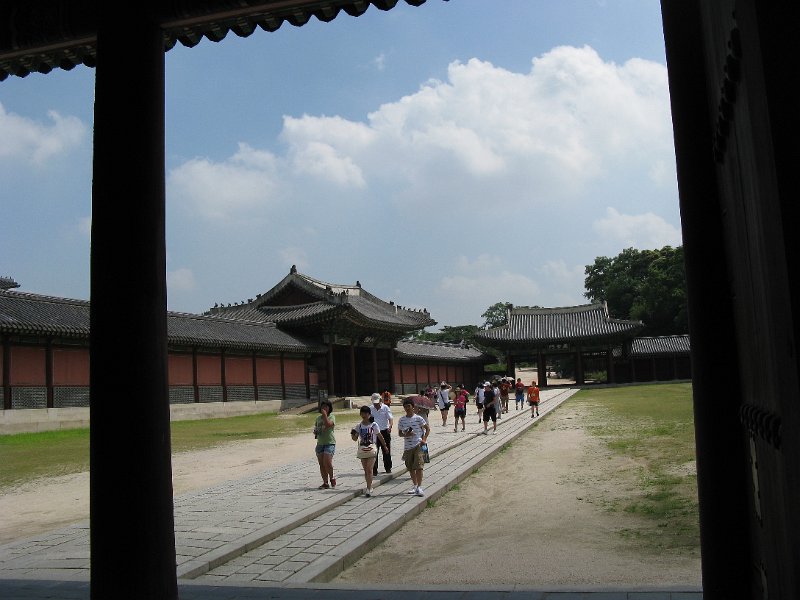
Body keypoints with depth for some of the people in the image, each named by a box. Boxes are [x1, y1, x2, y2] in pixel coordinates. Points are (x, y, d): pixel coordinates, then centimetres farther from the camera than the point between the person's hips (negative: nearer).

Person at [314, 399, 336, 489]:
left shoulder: (332, 416, -3)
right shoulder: (318, 418, 14)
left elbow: (328, 425, -22)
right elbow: (315, 428, 24)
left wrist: (325, 415, -20)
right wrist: (315, 432, 2)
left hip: (329, 442, -6)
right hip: (320, 443, 6)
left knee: (327, 462, -16)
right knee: (321, 464, 4)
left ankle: (332, 478, 8)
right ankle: (325, 483, 12)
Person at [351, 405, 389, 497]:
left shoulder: (374, 425, -3)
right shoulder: (359, 426, 4)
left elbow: (380, 436, 6)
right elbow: (355, 439, 5)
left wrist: (385, 447, 13)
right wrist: (353, 435, -18)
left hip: (371, 449, -3)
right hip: (362, 450, 3)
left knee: (369, 469, -11)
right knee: (366, 470, 10)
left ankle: (369, 489, -10)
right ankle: (369, 487, 21)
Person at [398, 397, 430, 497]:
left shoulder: (418, 418, -4)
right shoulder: (402, 420, 5)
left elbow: (428, 428, 3)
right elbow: (399, 433, 10)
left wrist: (424, 439, -8)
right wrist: (405, 434, -11)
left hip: (418, 445, -4)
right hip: (407, 446, 4)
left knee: (418, 466, -12)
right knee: (411, 468, 12)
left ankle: (419, 487, -10)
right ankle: (414, 486, 26)